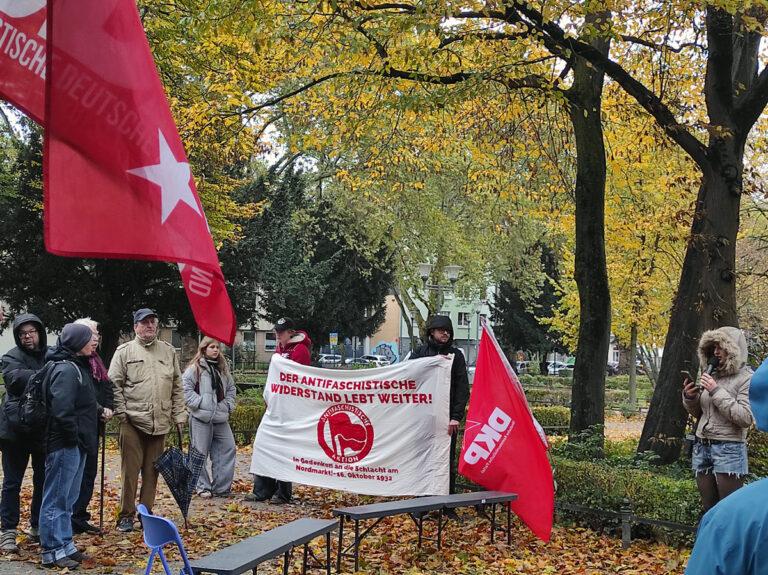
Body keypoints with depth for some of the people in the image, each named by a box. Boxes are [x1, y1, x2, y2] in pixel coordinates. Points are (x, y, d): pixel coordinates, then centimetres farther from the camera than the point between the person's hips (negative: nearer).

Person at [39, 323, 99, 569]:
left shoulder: (78, 367, 13)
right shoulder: (66, 370, -18)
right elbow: (61, 410, -26)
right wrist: (73, 436, -18)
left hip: (76, 445, 10)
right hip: (65, 445, -10)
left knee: (67, 499, 18)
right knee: (57, 499, -1)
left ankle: (65, 546, 28)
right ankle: (52, 551, 7)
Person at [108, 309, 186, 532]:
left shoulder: (168, 351, 13)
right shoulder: (124, 351, 2)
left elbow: (177, 386, 14)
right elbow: (114, 385, -1)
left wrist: (179, 414, 10)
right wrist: (121, 412, -7)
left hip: (160, 423, 3)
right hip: (132, 422, -3)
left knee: (152, 471, 9)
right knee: (130, 470, 0)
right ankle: (126, 516, 9)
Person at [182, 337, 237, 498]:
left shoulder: (222, 368, 15)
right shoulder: (195, 368, -5)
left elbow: (231, 388, 22)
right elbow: (186, 388, -13)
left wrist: (229, 404, 9)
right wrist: (199, 403, -15)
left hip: (220, 418, 6)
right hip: (201, 418, -6)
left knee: (228, 448, 3)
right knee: (200, 453, 0)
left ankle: (221, 487, 10)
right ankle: (203, 487, 11)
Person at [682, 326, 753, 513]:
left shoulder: (747, 379, -7)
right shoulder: (713, 375, 10)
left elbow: (746, 418, -18)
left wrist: (716, 391, -18)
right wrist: (689, 397, -2)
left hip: (729, 450, -6)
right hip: (701, 447, 6)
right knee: (709, 510, 11)